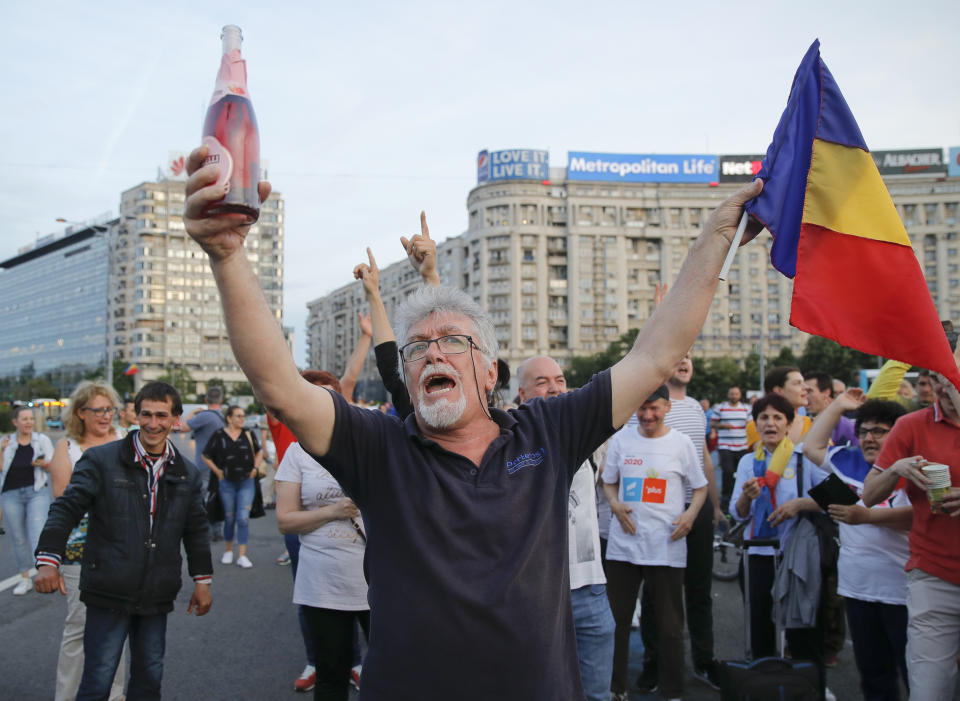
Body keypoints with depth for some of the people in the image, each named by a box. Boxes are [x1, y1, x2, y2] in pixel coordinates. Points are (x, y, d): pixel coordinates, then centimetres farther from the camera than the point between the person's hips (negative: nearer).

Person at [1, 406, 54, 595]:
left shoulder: (42, 440, 4)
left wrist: (44, 464, -16)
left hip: (37, 492, -2)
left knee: (37, 534, -16)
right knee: (19, 539, 9)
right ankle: (25, 579, 20)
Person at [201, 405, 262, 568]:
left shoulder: (249, 434, 4)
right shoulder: (219, 435, -3)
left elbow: (258, 452, 18)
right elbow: (206, 456, 3)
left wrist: (255, 468, 5)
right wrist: (218, 472, -1)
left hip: (246, 482, 1)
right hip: (227, 483, 0)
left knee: (243, 518, -7)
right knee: (229, 517, 11)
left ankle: (242, 556, -3)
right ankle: (228, 551, 28)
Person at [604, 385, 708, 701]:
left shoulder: (681, 443, 1)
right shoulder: (621, 440, 5)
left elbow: (700, 486, 8)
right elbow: (609, 482, 15)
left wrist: (691, 513, -10)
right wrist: (615, 504, -5)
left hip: (667, 546, -2)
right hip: (624, 542, 2)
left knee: (669, 625, 6)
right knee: (617, 619, 8)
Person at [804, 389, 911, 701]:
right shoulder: (850, 461, 13)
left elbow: (917, 516, -19)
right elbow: (812, 446, 21)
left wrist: (866, 516, -28)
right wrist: (838, 406, 19)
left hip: (900, 590, -6)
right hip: (857, 588, 6)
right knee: (872, 671, 15)